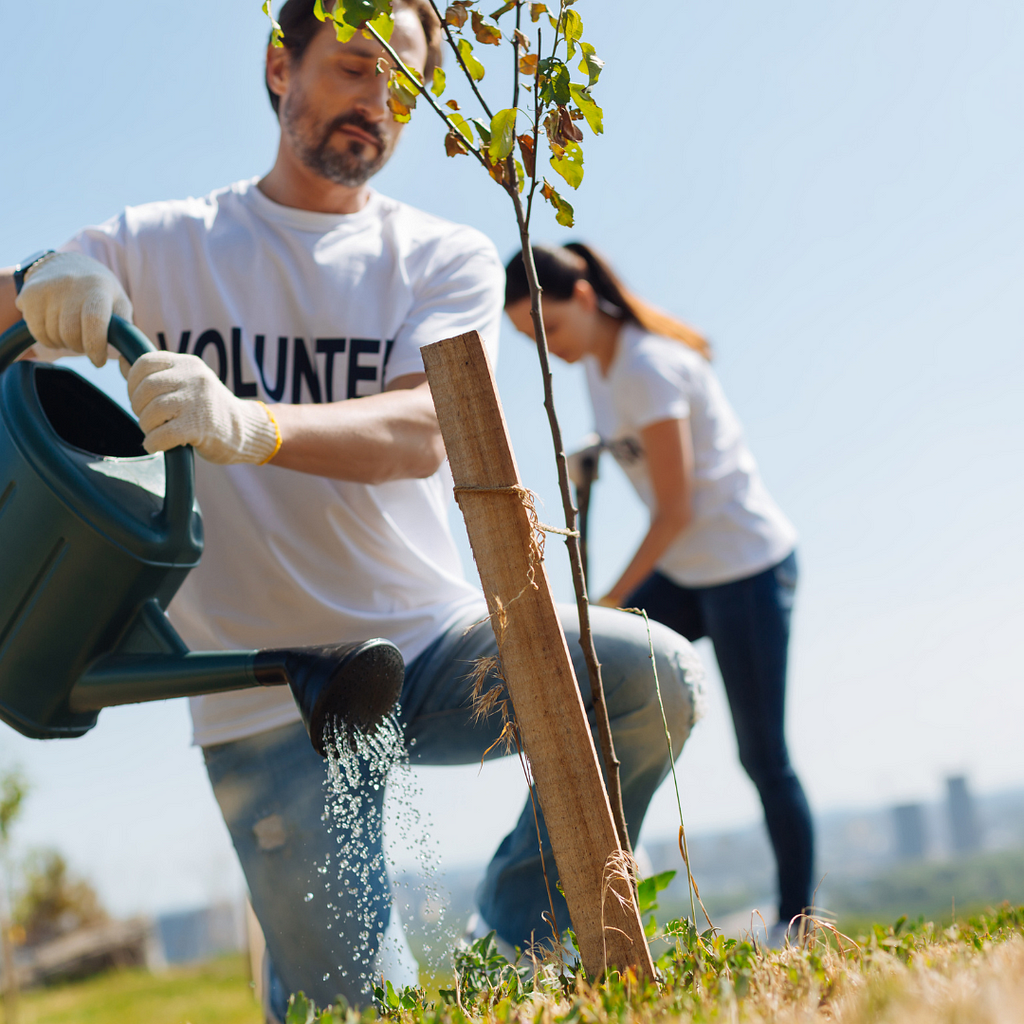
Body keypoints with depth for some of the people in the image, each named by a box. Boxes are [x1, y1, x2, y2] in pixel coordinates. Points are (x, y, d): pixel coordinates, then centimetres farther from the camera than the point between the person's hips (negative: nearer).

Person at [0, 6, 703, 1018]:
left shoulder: (445, 257, 2)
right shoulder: (159, 248, 3)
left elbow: (419, 432, -17)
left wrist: (250, 424, -37)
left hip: (431, 641, 1)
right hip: (268, 697, -1)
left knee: (655, 675, -23)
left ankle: (518, 925, 2)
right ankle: (310, 943, 31)